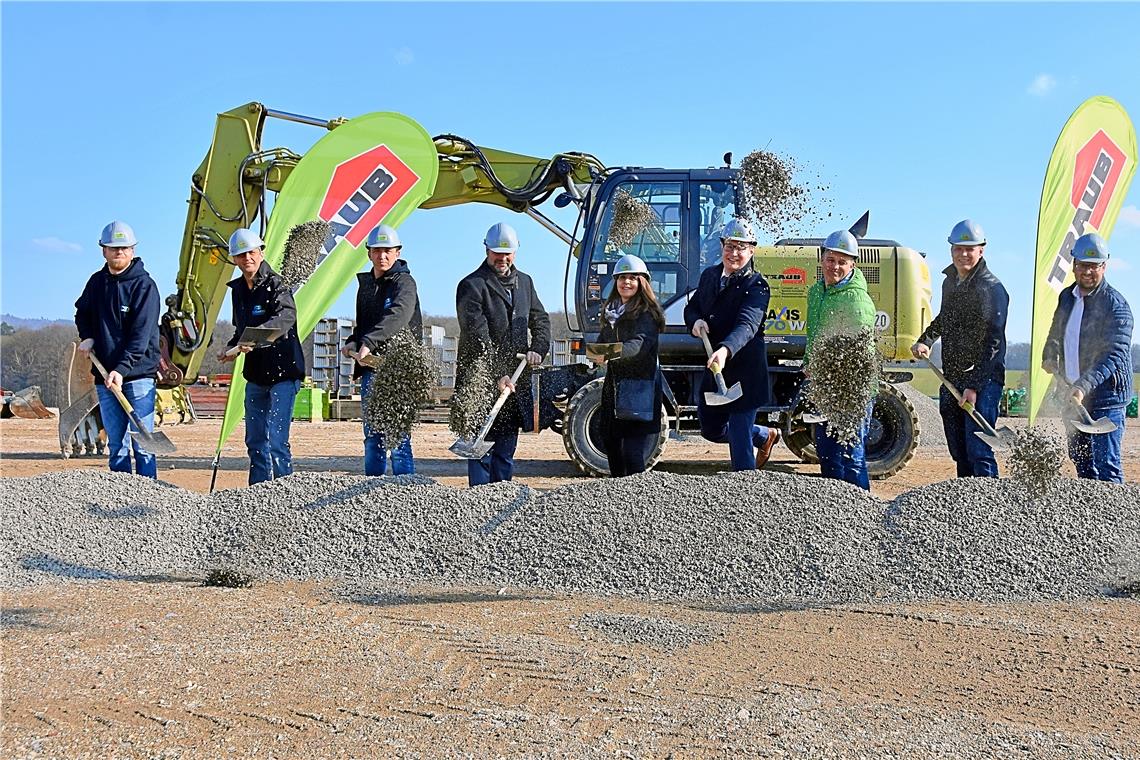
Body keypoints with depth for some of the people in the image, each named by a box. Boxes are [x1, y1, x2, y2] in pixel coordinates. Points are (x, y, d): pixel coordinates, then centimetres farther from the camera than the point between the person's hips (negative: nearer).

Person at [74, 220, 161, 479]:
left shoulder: (144, 285, -7)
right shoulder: (96, 282, 11)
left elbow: (140, 335, -14)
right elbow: (82, 312, 30)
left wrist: (122, 369, -23)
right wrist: (87, 337, 10)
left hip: (137, 373, -5)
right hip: (105, 374, 5)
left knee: (141, 443, -6)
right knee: (116, 445, 8)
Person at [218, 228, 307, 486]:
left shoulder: (275, 284, -10)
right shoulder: (237, 289, 13)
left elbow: (286, 316, -30)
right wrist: (231, 348, 9)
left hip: (283, 372, -8)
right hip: (255, 374, 8)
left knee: (276, 441, -11)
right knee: (255, 442, 12)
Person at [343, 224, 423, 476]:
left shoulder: (404, 283, -8)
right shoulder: (365, 283, 16)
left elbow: (397, 317, -28)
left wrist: (368, 343, -39)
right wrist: (353, 341, 7)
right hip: (370, 369, 8)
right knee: (372, 437, 11)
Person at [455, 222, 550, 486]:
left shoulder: (524, 282, 15)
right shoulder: (472, 285, -8)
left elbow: (540, 320, 22)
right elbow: (478, 337, -16)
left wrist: (537, 349, 1)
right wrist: (499, 374, -23)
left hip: (514, 379, 7)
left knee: (506, 449, 11)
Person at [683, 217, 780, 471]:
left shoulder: (756, 286, -14)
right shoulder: (709, 275, 7)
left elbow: (747, 324, -29)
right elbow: (692, 307, 16)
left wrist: (725, 350, -47)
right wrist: (696, 321, -9)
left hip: (745, 372, -7)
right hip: (714, 369, 8)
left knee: (739, 438, -5)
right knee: (711, 429, 22)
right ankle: (765, 436, 45)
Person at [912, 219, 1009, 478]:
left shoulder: (991, 288, -11)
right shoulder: (949, 282, 13)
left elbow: (992, 343, -16)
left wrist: (974, 386, -20)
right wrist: (926, 340, 16)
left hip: (983, 380, -8)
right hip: (951, 380, 8)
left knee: (978, 450, -13)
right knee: (959, 453, 11)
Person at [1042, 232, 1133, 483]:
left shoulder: (1115, 304, -13)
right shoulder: (1066, 297, 10)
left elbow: (1115, 354, -23)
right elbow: (1056, 332, 29)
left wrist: (1084, 386, -34)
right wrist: (1049, 356, 9)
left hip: (1106, 395, -7)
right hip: (1072, 394, 8)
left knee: (1106, 463, -12)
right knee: (1080, 458, 16)